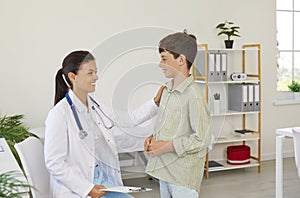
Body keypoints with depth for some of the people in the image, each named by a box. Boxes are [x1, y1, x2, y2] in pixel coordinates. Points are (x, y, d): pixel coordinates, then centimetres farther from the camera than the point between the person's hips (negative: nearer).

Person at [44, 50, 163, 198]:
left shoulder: (96, 107, 7)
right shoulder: (59, 114, -14)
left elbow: (128, 120, 17)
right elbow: (53, 163, -15)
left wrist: (156, 102, 7)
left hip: (103, 179, 7)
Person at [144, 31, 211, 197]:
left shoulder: (193, 94, -19)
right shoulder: (167, 89, 8)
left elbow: (202, 140, -21)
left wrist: (166, 146, -17)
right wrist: (153, 138, 2)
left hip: (183, 175, -8)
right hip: (164, 169, 8)